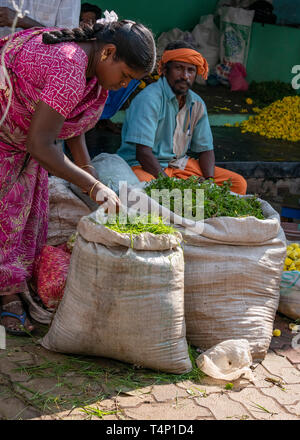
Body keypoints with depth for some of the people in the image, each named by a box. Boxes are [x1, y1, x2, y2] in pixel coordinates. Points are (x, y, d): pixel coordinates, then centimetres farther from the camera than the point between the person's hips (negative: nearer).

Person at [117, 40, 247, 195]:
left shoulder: (197, 104, 6)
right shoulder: (149, 99, -17)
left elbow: (205, 149, 11)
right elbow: (143, 153, -23)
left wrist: (209, 181, -9)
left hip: (180, 164, 7)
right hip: (143, 165, -7)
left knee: (238, 183, -2)